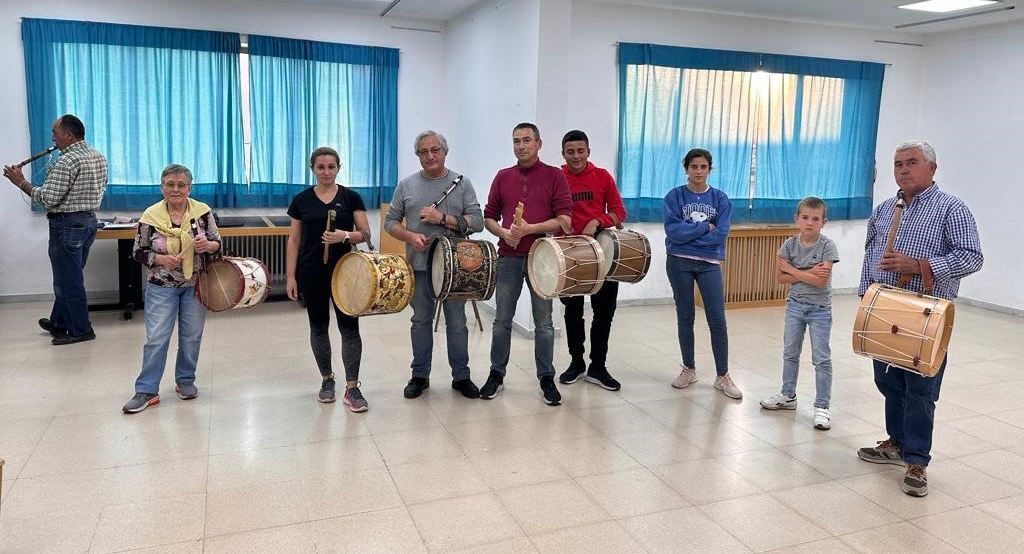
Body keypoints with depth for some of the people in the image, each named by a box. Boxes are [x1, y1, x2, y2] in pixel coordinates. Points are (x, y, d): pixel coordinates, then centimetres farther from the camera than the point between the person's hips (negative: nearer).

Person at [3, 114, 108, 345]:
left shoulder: (65, 162, -19)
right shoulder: (99, 157, 8)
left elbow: (48, 199, -20)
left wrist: (21, 182, -10)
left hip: (67, 224, -9)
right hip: (89, 220, 9)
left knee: (69, 280, 2)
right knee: (69, 277, 18)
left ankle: (80, 330, 9)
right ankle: (59, 323, 29)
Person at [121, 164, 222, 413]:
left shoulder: (203, 211, -6)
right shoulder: (151, 215, -8)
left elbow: (217, 244, 2)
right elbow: (138, 252, -1)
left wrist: (207, 245, -21)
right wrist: (161, 259, -19)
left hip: (195, 285, 1)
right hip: (162, 287, -1)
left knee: (191, 337, 11)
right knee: (156, 338, -1)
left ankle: (185, 380, 28)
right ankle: (146, 390, 8)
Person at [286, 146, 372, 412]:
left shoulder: (351, 197, 0)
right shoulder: (301, 200, 2)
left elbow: (365, 234, -2)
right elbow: (294, 240, 4)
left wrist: (345, 236, -23)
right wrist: (290, 276, 0)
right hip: (312, 273, 2)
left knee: (349, 327, -4)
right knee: (318, 327, 11)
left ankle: (352, 388, 2)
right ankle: (327, 380, 27)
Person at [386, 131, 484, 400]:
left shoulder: (462, 184, 1)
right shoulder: (406, 185, 5)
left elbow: (477, 222, -6)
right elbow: (391, 222, 6)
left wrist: (442, 218, -16)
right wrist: (411, 236, -13)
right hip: (419, 266, 1)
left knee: (457, 322, 7)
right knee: (421, 321, 11)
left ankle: (461, 376, 18)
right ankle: (420, 375, 23)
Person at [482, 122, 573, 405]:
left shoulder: (554, 176, 0)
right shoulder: (503, 177, 10)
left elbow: (564, 219, -7)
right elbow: (489, 216, 12)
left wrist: (530, 229, -18)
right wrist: (503, 232, -8)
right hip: (508, 258, 3)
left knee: (543, 322, 5)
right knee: (502, 320, 9)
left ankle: (547, 378, 16)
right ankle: (497, 374, 21)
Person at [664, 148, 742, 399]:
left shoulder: (720, 199, 3)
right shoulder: (674, 196, -1)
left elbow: (721, 234, -8)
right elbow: (673, 230, -14)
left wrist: (688, 233, -11)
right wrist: (705, 227, -10)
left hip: (710, 264, 1)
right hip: (679, 263, -1)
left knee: (717, 320, -2)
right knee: (685, 318, 9)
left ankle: (723, 376, 8)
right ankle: (689, 369, 24)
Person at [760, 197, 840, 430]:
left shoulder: (827, 246, -14)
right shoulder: (790, 244, -5)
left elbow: (821, 281, -23)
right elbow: (780, 277, -7)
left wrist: (792, 270, -15)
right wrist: (808, 274, -18)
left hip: (820, 309, -4)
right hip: (795, 305, 4)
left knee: (821, 359, 2)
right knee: (790, 353, 15)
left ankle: (822, 407, 10)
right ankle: (788, 396, 31)